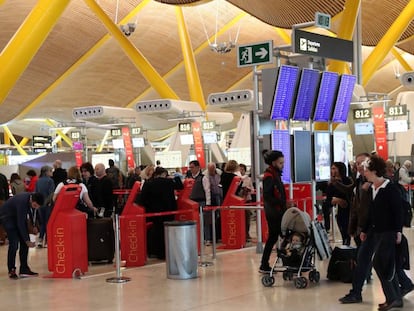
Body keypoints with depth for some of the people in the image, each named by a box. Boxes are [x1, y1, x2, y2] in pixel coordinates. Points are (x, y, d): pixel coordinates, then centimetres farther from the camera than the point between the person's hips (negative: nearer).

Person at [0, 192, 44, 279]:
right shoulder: (22, 202, -38)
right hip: (7, 216, -7)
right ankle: (11, 270, -4)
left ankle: (24, 269, 5)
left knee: (24, 242, -1)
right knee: (14, 243, -16)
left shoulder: (33, 198, -17)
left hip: (19, 215, 7)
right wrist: (27, 240, -29)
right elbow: (20, 224, -33)